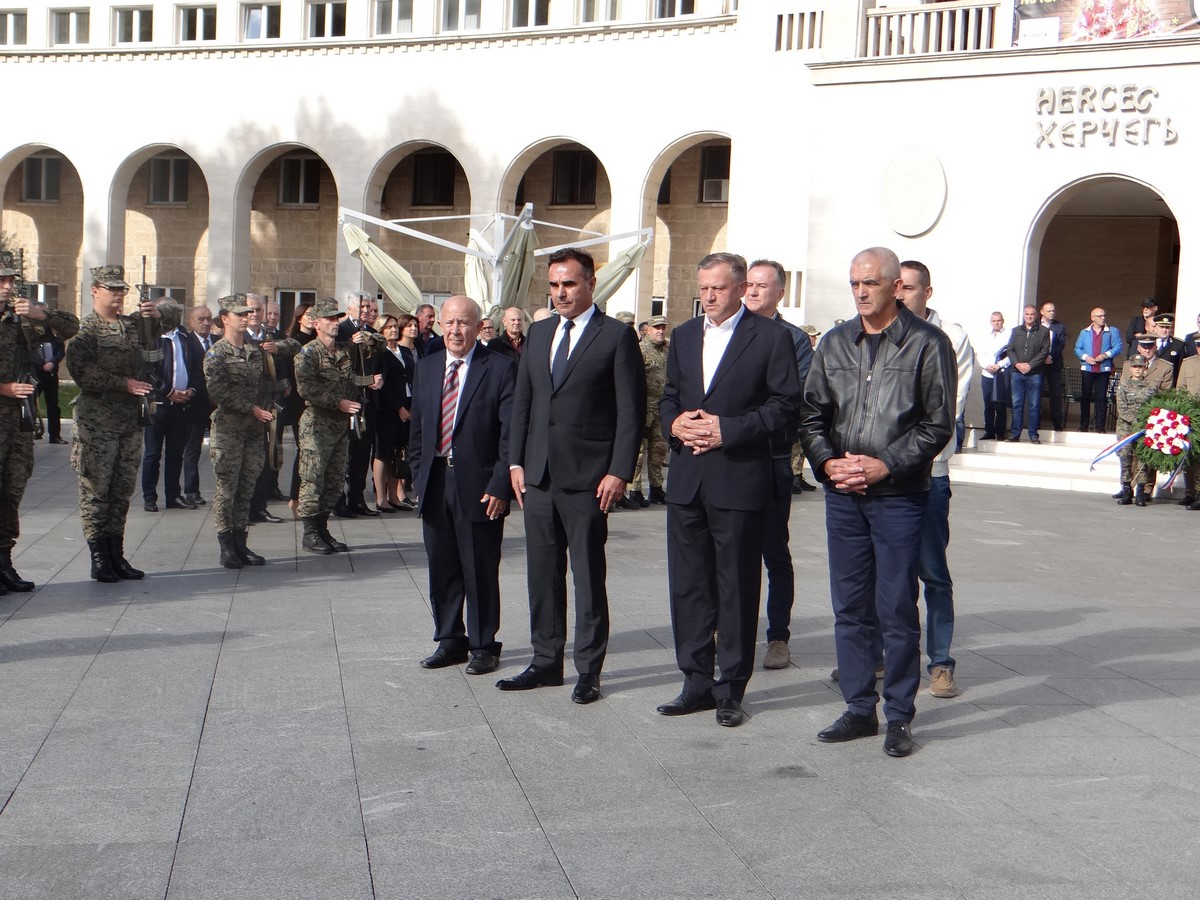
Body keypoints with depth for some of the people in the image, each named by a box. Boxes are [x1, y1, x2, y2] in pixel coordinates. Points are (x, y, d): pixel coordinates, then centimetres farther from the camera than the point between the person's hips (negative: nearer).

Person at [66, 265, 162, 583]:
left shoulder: (133, 324, 13)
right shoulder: (84, 329, -5)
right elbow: (83, 372, -14)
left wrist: (156, 318, -9)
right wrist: (124, 383, -18)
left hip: (131, 419, 6)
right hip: (97, 421, -6)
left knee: (123, 490, 9)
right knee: (95, 490, -1)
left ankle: (116, 555, 17)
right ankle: (99, 559, 4)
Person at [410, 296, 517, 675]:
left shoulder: (500, 368, -6)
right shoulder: (426, 368, 12)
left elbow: (511, 433, -9)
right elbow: (417, 428, 16)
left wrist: (500, 485, -15)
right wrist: (419, 477, 9)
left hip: (479, 487, -5)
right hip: (435, 484, 5)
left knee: (481, 572, 4)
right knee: (442, 570, 13)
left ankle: (483, 646, 17)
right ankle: (449, 640, 26)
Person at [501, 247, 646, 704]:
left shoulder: (617, 337, -4)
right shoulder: (538, 333, 13)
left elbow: (631, 410, -7)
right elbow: (521, 401, 15)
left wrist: (619, 472, -13)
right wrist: (516, 461, 8)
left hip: (587, 479, -6)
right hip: (538, 476, 6)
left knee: (588, 578, 2)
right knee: (542, 575, 12)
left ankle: (589, 670, 12)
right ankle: (546, 661, 23)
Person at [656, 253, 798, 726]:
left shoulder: (771, 337, -3)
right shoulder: (684, 335, 15)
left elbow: (785, 404, -7)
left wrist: (728, 430, -16)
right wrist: (674, 424, -2)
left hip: (739, 479, -5)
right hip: (687, 479, 6)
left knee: (736, 588, 3)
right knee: (687, 585, 9)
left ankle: (730, 690, 13)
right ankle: (697, 682, 21)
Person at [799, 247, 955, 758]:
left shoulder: (927, 344, -3)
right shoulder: (835, 344, 10)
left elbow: (937, 424, -6)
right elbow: (812, 414, 11)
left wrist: (885, 465, -15)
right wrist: (827, 462, -6)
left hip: (899, 496, -4)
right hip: (842, 496, 4)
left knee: (897, 611, 0)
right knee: (849, 608, 10)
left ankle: (899, 717, 12)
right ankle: (859, 709, 21)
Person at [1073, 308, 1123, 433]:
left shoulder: (1112, 331, 6)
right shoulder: (1084, 332, 12)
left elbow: (1118, 347, -3)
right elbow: (1077, 349, 7)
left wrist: (1106, 355, -17)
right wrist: (1085, 357, -11)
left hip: (1104, 369, -2)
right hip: (1087, 368, 2)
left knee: (1101, 397, -3)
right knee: (1085, 396, 3)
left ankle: (1099, 426, 1)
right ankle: (1083, 425, 9)